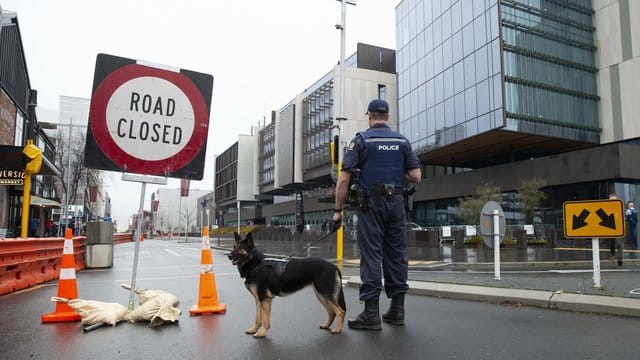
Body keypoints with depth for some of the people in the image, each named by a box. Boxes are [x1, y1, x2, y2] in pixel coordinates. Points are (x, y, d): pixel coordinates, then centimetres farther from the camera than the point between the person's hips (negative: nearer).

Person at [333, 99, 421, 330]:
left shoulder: (361, 140, -1)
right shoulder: (402, 141, 10)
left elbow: (344, 179, -7)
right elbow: (416, 177, 6)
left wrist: (338, 210, -1)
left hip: (371, 204, -4)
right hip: (397, 202, 4)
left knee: (371, 255, -3)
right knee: (397, 254, 8)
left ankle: (371, 314, -2)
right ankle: (397, 310, 15)